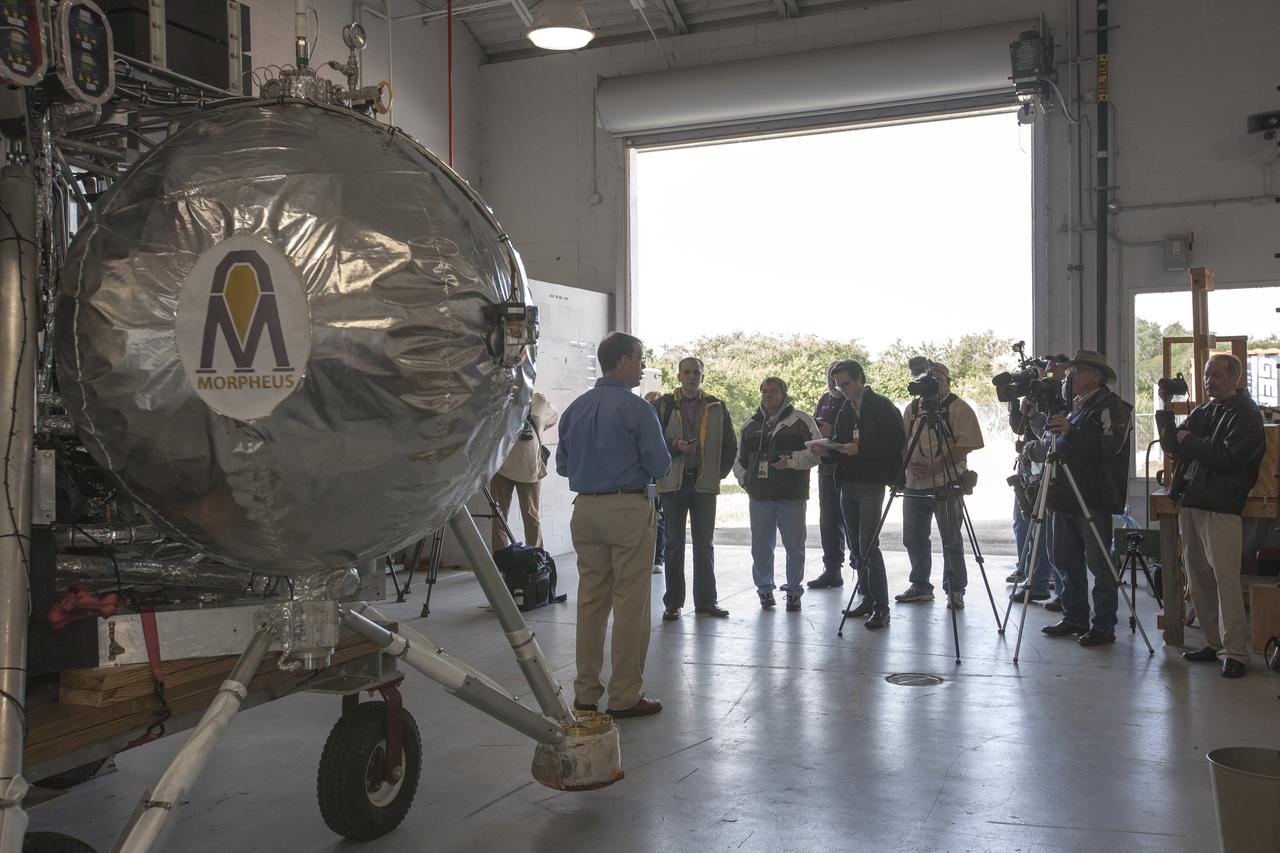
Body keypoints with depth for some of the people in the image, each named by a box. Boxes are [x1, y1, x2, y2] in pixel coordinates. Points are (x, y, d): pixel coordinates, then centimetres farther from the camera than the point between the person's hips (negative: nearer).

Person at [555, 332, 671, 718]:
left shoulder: (574, 409, 7)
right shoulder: (637, 410, -11)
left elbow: (562, 464, 12)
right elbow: (660, 465, -10)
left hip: (586, 508, 6)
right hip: (630, 508, -6)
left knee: (591, 599, 12)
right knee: (630, 602, 1)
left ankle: (585, 692, 19)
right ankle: (625, 696, 6)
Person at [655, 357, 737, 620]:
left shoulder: (716, 408, 7)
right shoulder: (665, 405, 0)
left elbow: (730, 444, 16)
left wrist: (720, 472, 10)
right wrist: (675, 446, -19)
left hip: (704, 483, 2)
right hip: (674, 482, -2)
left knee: (704, 543, 7)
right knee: (674, 543, 2)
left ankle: (706, 599, 16)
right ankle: (673, 602, 9)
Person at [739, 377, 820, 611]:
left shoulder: (801, 421, 0)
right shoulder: (750, 425, 14)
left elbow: (816, 451, -3)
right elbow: (740, 457, 26)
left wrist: (791, 460, -16)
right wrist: (745, 480, 14)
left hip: (792, 495, -4)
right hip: (759, 496, 4)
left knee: (794, 545, 2)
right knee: (761, 546, 7)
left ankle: (793, 590, 15)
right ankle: (765, 588, 20)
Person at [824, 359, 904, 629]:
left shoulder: (882, 407, -6)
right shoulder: (844, 411, 15)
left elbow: (894, 444, -12)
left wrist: (860, 449, -19)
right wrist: (827, 448, 0)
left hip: (871, 485, -7)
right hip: (847, 484, 7)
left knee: (868, 546, -12)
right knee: (856, 548, 10)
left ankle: (881, 607, -7)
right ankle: (867, 599, 19)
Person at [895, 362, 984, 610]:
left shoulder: (959, 408, -4)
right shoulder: (913, 408, 14)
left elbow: (966, 444, -12)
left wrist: (936, 467, -19)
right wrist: (909, 462, -5)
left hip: (946, 484, -6)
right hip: (914, 484, 6)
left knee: (951, 541, 0)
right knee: (913, 539, 11)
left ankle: (955, 590, 10)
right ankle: (920, 586, 24)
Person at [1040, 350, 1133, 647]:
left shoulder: (1110, 405, -6)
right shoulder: (1075, 406, 20)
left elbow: (1110, 445, -21)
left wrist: (1071, 431, -25)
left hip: (1094, 498, -9)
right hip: (1067, 497, 9)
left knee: (1099, 564, -4)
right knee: (1066, 560, 12)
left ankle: (1104, 626, 3)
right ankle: (1075, 619, 21)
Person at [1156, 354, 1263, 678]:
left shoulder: (1246, 415, -3)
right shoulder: (1200, 413, 19)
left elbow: (1227, 458, -15)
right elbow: (1170, 446, 13)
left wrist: (1190, 442, -5)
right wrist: (1166, 410, 3)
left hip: (1221, 507, -7)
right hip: (1190, 503, 7)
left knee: (1225, 579, -10)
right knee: (1198, 579, 8)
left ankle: (1234, 652, -5)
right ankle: (1214, 643, 17)